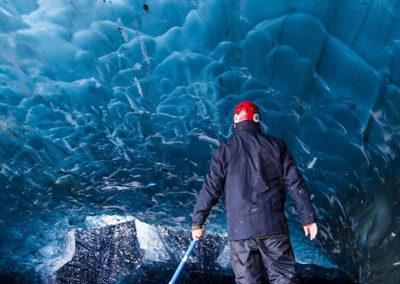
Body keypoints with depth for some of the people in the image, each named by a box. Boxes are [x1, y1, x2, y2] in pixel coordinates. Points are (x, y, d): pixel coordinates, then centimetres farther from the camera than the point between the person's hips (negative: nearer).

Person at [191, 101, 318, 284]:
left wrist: (197, 222, 8)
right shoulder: (276, 145, 7)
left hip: (239, 228, 0)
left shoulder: (224, 150, 3)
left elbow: (210, 188, 1)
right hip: (274, 226, 1)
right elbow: (295, 183, 5)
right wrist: (308, 217, 11)